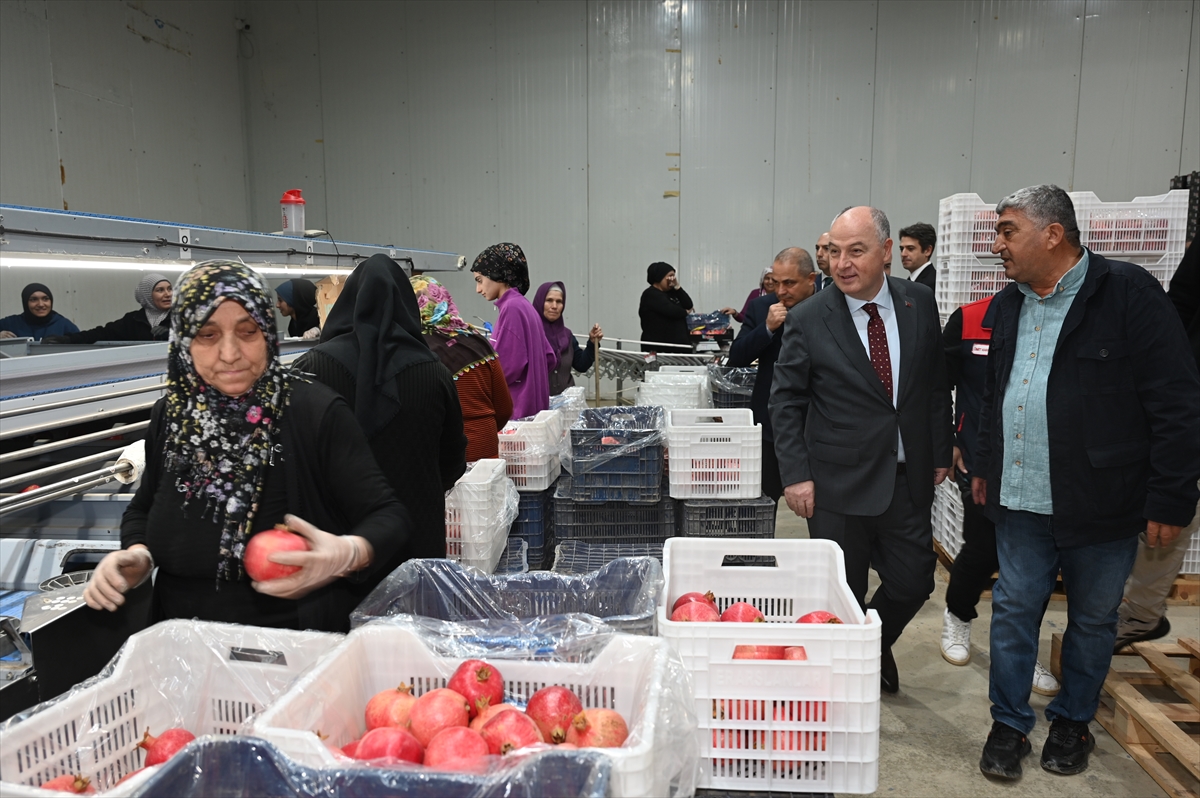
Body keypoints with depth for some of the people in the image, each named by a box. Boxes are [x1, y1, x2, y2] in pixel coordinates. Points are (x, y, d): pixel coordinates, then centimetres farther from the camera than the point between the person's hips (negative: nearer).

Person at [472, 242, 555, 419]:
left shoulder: (511, 307, -14)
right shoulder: (524, 305, 13)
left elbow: (508, 365, -20)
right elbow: (550, 359, 16)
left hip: (516, 408, -9)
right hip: (531, 405, 9)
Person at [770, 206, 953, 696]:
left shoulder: (919, 303, 2)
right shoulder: (808, 320, -8)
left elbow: (936, 384, 10)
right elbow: (785, 402, -4)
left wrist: (940, 452, 9)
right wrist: (795, 474, -9)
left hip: (909, 478, 3)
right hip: (838, 484, -3)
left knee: (914, 581, 10)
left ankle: (876, 644, 41)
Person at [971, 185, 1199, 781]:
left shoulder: (1128, 294, -12)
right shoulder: (1009, 305, 8)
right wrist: (985, 465, 19)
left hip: (1101, 507, -4)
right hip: (1020, 502, 5)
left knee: (1093, 619, 13)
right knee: (1014, 610, 10)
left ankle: (1073, 723, 34)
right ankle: (1009, 725, 25)